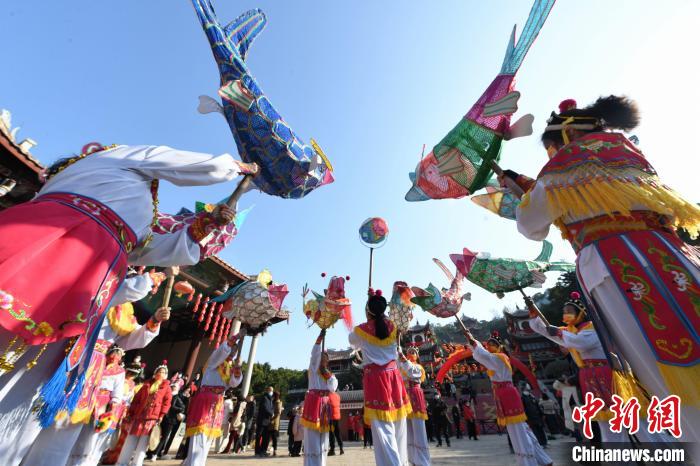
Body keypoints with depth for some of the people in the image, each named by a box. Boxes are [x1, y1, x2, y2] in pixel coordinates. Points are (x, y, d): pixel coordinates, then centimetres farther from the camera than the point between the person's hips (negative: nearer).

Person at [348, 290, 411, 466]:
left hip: (374, 377, -4)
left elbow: (353, 342, 14)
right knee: (398, 425, 15)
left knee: (383, 428, -1)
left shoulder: (360, 330, -7)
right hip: (393, 374, 4)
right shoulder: (392, 327, 1)